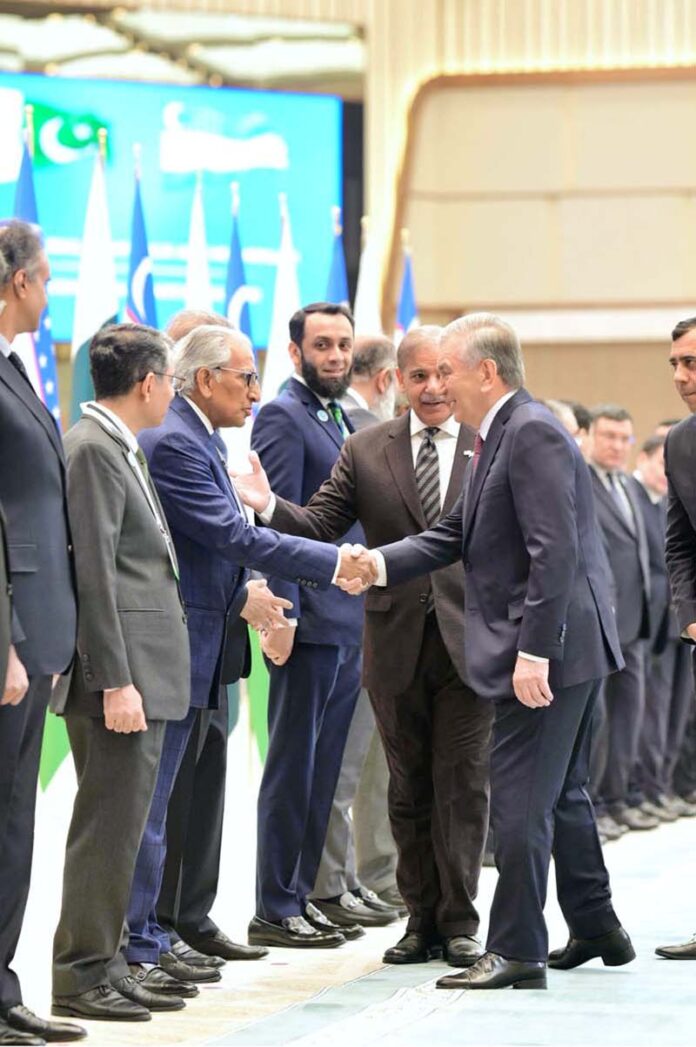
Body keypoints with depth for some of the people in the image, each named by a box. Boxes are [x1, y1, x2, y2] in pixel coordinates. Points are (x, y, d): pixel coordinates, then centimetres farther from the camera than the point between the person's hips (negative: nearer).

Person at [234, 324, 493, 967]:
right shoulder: (366, 451, 7)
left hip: (469, 640, -3)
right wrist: (271, 506, -18)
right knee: (408, 788, 10)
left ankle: (459, 921, 7)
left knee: (463, 784, 0)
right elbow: (320, 525, 1)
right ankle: (422, 920, 19)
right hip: (397, 643, 3)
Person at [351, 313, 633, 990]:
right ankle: (596, 929, 29)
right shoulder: (499, 436, 16)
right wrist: (380, 564, 2)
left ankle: (516, 949, -3)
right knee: (562, 794, 19)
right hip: (558, 651, 11)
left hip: (549, 650, -11)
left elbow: (554, 551, -23)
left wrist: (533, 651, -26)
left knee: (520, 799, -7)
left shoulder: (533, 434, -17)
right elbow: (457, 534, 16)